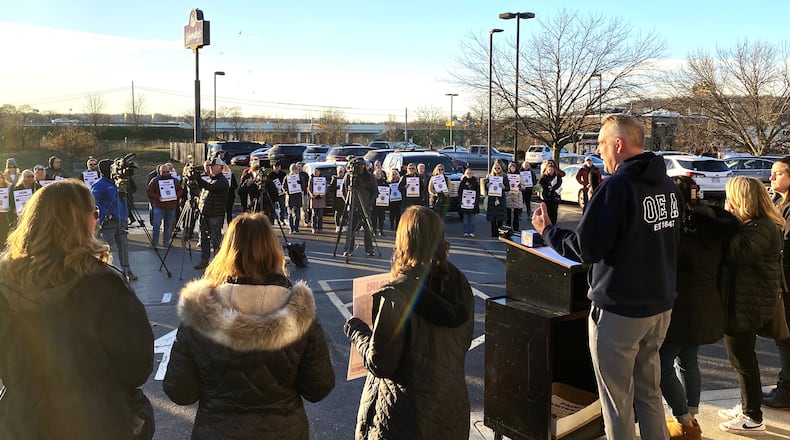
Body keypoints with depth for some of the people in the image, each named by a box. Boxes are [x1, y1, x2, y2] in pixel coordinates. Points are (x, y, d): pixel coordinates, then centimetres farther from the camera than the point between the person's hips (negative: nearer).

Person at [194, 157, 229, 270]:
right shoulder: (210, 179, 17)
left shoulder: (222, 181, -10)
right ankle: (204, 260, 19)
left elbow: (210, 187, -29)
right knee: (204, 238, 11)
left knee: (215, 239, -3)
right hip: (204, 213, 8)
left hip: (215, 215, -8)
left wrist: (197, 179, -36)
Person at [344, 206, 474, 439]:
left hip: (406, 416, -5)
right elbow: (463, 344, 7)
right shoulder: (460, 285, -6)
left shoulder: (395, 297, -24)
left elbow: (380, 365, -18)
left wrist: (357, 331, -3)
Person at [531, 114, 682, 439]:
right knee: (649, 392, 20)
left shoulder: (618, 186, -19)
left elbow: (585, 250, -20)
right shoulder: (667, 185, 6)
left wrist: (547, 231, -5)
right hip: (660, 306, 8)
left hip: (618, 310, -8)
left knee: (617, 401, 6)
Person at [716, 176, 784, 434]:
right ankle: (747, 407, 33)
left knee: (742, 359, 0)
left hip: (748, 305, -11)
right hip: (742, 302, 11)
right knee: (742, 357, 20)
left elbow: (737, 252, -33)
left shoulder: (762, 228, -20)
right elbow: (732, 251, 10)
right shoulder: (751, 224, 13)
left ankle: (753, 418, 12)